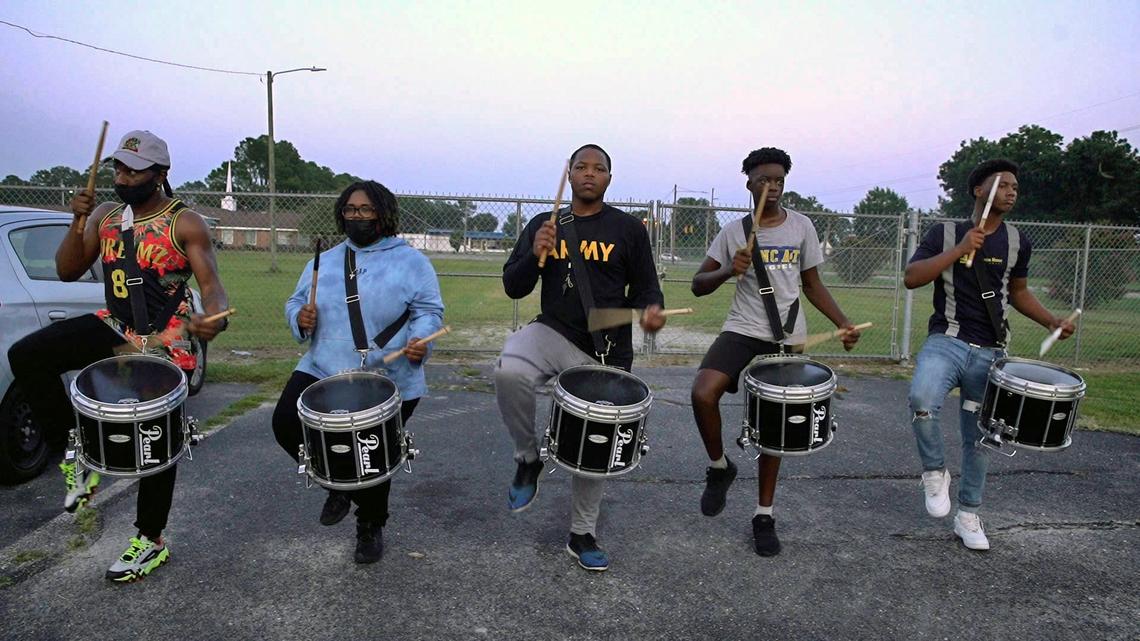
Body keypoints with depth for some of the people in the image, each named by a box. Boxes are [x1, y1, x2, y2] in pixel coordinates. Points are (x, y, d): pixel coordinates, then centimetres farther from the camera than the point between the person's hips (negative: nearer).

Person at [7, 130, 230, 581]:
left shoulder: (185, 224, -13)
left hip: (162, 345, -5)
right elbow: (67, 272, 6)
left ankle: (151, 542, 20)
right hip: (114, 328, 6)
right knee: (26, 356, -16)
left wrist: (214, 319, -45)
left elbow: (212, 288, -21)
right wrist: (79, 220, -10)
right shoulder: (106, 217, 5)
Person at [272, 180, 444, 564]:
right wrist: (301, 318, -9)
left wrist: (420, 341, -26)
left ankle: (371, 528, 34)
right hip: (323, 371, 4)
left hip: (389, 382, -4)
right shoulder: (324, 262, 12)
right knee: (286, 424, -14)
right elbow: (296, 302, 15)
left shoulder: (410, 262, -1)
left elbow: (428, 311, -7)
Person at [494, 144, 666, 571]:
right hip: (553, 334, 0)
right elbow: (513, 288, 4)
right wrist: (535, 254, -15)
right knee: (509, 372, -34)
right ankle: (528, 459, -7)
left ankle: (582, 535, 32)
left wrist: (651, 309, -16)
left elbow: (645, 285, 7)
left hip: (607, 352, 1)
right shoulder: (543, 225, 7)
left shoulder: (628, 229, 4)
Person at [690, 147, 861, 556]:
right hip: (742, 331, -1)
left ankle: (764, 514, 22)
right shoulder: (733, 232, 2)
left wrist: (843, 324, -1)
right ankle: (720, 466, 2)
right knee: (702, 394, -26)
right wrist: (728, 271, -19)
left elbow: (812, 285, 12)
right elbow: (698, 286, 0)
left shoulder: (801, 226, 6)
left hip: (788, 339, 2)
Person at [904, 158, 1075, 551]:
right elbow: (911, 278, -12)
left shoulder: (1017, 243, 10)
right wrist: (960, 249, -19)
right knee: (922, 400, -33)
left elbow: (1018, 292, 24)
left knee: (977, 437, 11)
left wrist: (1051, 321, 8)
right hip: (946, 341, -3)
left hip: (990, 353, 4)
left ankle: (968, 516, 28)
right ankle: (935, 472, -6)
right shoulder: (945, 233, 0)